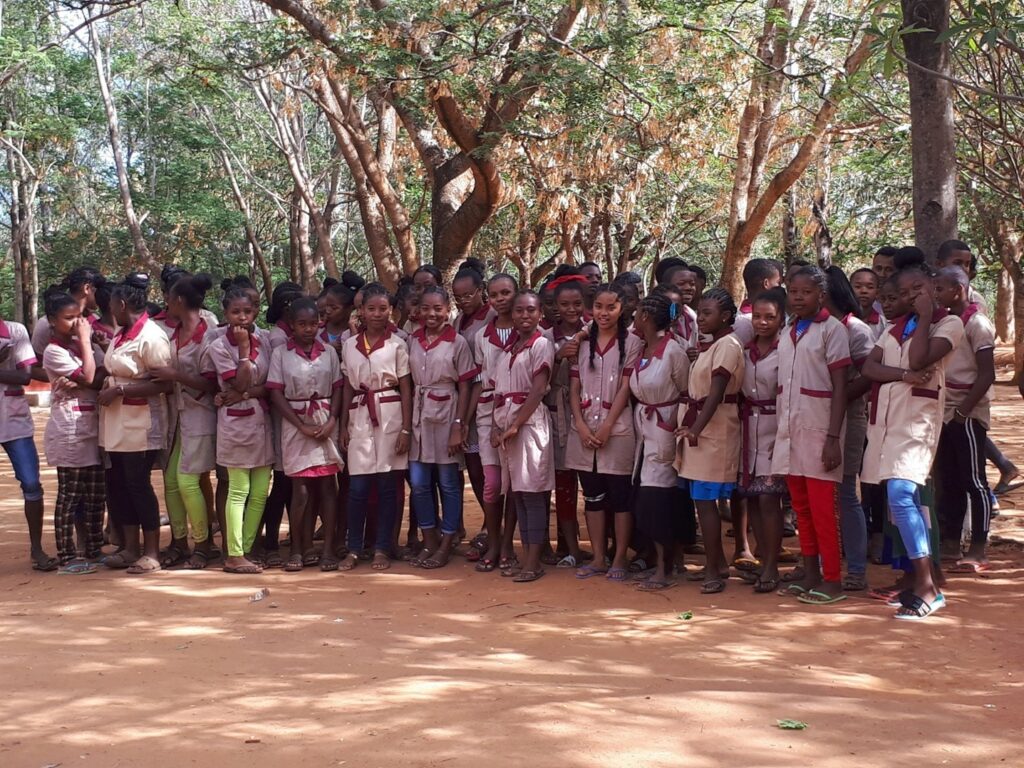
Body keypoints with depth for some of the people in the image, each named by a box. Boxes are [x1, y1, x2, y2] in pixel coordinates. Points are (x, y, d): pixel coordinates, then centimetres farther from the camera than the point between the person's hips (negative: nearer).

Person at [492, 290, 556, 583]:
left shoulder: (541, 344, -3)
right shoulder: (509, 348, 17)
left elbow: (538, 389, -12)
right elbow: (498, 390, 13)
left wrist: (515, 425, -14)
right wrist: (497, 425, -1)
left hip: (530, 422, -7)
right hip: (505, 423, 7)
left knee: (532, 494, -6)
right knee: (516, 493, 8)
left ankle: (534, 562, -3)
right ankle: (525, 557, 13)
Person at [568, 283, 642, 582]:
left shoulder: (631, 342, -1)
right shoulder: (582, 341, 9)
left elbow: (626, 388, -6)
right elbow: (574, 387, 7)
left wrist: (606, 426, -12)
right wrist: (581, 425, -6)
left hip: (616, 427, -4)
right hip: (583, 427, 4)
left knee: (620, 495, 1)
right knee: (592, 495, 9)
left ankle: (620, 559, 10)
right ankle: (598, 558, 17)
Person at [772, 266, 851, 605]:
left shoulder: (831, 329, -5)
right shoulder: (788, 333, 14)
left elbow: (839, 387, -9)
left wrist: (833, 438, -15)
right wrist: (779, 434, 11)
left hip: (817, 430, -6)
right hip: (790, 430, 6)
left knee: (822, 509, -4)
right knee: (801, 507, 10)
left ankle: (832, 580, 3)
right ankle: (810, 574, 19)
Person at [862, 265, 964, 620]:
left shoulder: (949, 322, 0)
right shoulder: (896, 326, 19)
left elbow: (919, 359, -16)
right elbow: (869, 367, 4)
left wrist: (925, 316, -7)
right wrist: (904, 374, -13)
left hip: (918, 418, -7)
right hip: (886, 416, 7)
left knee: (901, 496, -20)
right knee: (907, 499, 8)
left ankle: (926, 588, -17)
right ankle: (925, 581, 15)